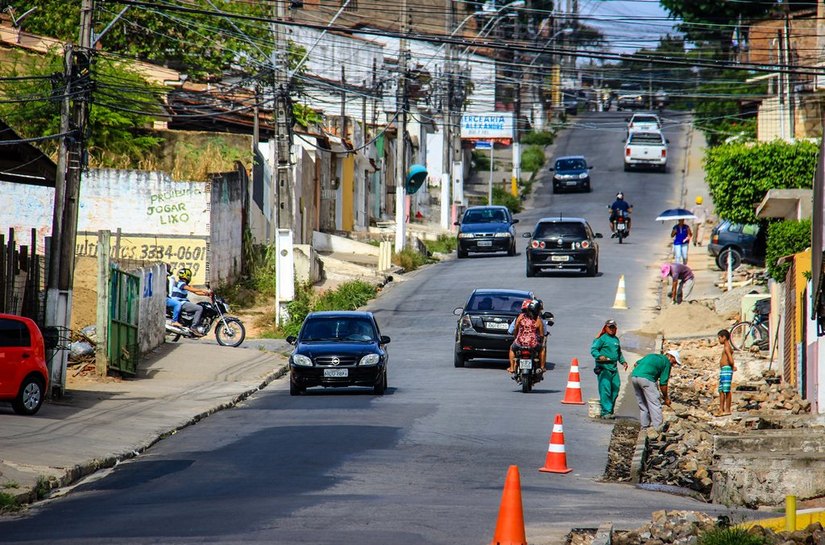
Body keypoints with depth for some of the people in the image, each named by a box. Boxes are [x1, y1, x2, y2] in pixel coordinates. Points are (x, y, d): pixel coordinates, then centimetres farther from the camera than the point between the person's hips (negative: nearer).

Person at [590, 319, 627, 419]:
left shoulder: (616, 339, 19)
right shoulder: (602, 339, -3)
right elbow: (593, 349, -10)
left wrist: (623, 361, 19)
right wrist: (599, 356, -27)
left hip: (614, 368, 7)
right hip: (603, 367, -7)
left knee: (615, 390, 7)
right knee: (605, 390, -11)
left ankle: (610, 411, 16)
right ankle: (606, 412, -10)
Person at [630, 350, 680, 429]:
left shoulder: (652, 356, 30)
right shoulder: (667, 362, 10)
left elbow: (636, 364, 25)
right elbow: (663, 383, 7)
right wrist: (666, 398, 17)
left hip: (634, 376, 7)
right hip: (646, 378, -7)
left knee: (642, 405, 18)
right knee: (655, 404, -1)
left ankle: (645, 426, 21)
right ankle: (658, 428, -5)